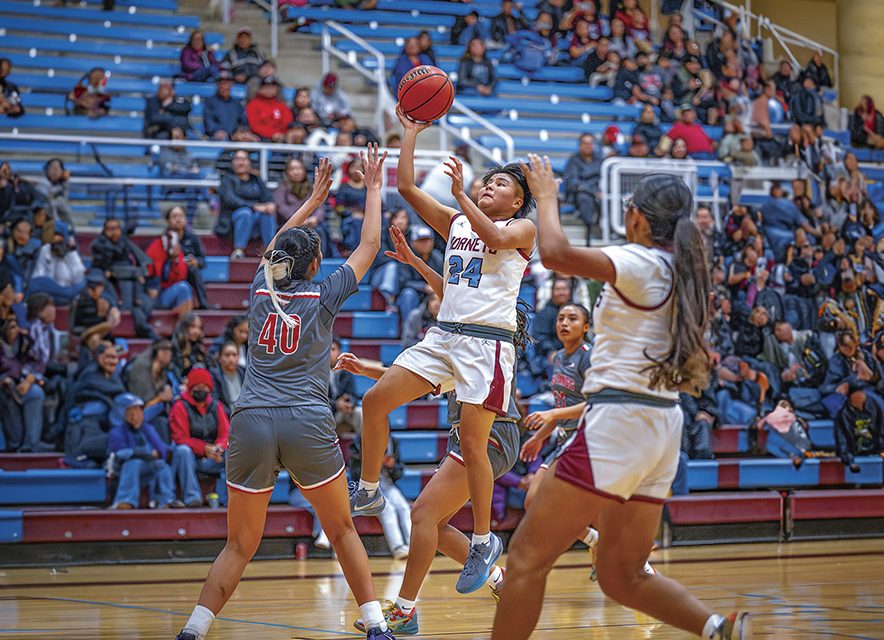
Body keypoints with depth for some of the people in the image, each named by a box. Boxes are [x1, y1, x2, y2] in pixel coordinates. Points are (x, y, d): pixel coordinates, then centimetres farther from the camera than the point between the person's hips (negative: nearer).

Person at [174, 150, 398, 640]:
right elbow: (368, 245, 15)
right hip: (307, 422, -3)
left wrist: (314, 200, 43)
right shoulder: (322, 297, 4)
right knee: (342, 531, 13)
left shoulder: (261, 291, 13)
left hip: (251, 421, 3)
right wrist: (373, 189, 25)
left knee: (239, 546, 7)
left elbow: (277, 246, 34)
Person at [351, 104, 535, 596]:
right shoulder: (455, 223, 17)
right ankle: (368, 493, 12)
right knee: (375, 400, -4)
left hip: (488, 341, -6)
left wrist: (460, 194, -22)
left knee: (472, 443, -10)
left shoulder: (523, 229, 3)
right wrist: (411, 131, 7)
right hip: (444, 335, 6)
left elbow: (494, 237, -20)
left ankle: (484, 540, 1)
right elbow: (406, 187, 10)